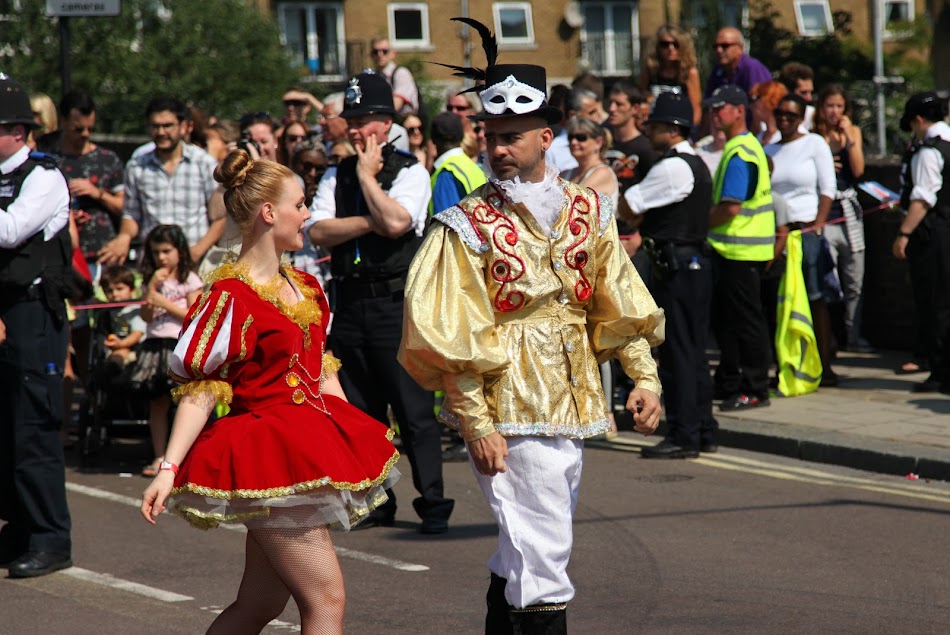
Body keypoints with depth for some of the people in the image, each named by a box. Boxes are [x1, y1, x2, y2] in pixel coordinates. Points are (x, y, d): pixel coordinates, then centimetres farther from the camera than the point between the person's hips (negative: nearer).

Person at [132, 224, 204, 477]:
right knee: (157, 403, 5)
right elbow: (146, 316, 5)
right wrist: (152, 287, -3)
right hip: (155, 345, 5)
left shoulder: (190, 280, 1)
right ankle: (159, 456, 10)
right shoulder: (152, 280, 15)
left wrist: (164, 303, -11)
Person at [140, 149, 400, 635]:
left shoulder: (305, 288, 13)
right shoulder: (230, 297, -12)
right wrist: (168, 470, -20)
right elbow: (198, 391, -13)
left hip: (309, 446, 8)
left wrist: (354, 446, 23)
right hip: (268, 455, -8)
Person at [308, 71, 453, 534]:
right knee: (359, 411, 9)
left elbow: (395, 222, -19)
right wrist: (369, 222, -10)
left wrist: (367, 175, -8)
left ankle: (433, 503, -1)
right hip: (350, 301, 5)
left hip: (396, 302, -5)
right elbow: (318, 232, 0)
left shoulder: (410, 171, -2)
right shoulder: (336, 176, 13)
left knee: (414, 408, -6)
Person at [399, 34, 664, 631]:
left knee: (523, 548, 17)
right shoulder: (469, 226, -8)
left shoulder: (586, 212, 6)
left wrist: (645, 377, 2)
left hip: (572, 399, 5)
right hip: (511, 410, -5)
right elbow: (448, 340, -10)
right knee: (542, 556, -8)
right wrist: (478, 425, -15)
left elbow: (620, 304, 12)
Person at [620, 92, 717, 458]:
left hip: (675, 266, -10)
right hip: (696, 260, 10)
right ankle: (704, 431, 18)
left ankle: (683, 437, -5)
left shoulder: (673, 167, -15)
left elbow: (629, 205, -10)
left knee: (677, 350, -7)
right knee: (693, 351, 13)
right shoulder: (695, 164, 17)